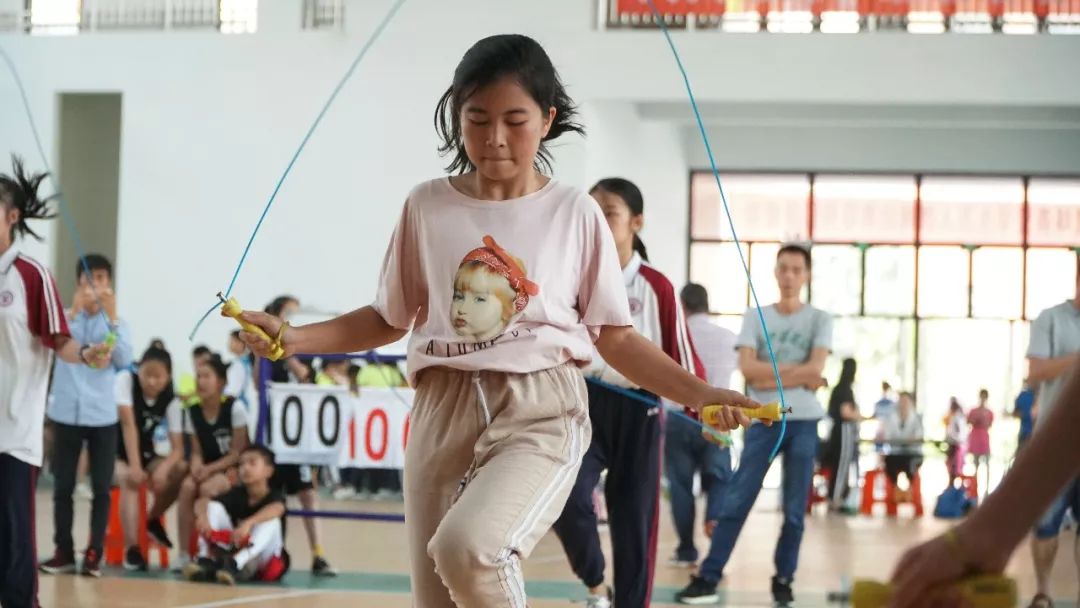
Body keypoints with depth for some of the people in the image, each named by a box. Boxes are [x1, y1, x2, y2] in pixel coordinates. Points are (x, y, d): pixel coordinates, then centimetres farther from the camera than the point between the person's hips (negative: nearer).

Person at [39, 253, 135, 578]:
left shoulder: (116, 321, 5)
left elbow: (124, 360, -10)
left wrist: (111, 316, -14)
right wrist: (76, 310, -19)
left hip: (102, 415, 0)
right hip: (66, 412, 0)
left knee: (101, 488, 0)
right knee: (63, 486, 3)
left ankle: (94, 553, 6)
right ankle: (64, 551, 12)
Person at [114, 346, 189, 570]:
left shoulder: (172, 401, -9)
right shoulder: (126, 380, -18)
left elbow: (178, 448, -15)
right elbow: (128, 424, -26)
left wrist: (163, 468, -37)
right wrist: (134, 467, -35)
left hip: (145, 453, 4)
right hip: (115, 451, -4)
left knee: (182, 471, -23)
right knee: (130, 480, -35)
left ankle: (153, 520, 3)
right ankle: (132, 549, -33)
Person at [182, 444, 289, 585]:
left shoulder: (275, 496, -11)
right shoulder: (238, 494, 1)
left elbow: (277, 509, -38)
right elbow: (202, 502, -13)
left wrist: (248, 523, -56)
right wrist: (203, 516, -39)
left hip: (264, 564, -4)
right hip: (234, 552, 4)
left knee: (271, 521, -30)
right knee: (214, 507, -10)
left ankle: (232, 565, -48)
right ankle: (206, 562, -29)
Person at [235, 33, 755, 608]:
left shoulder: (575, 213, 2)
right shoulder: (427, 206, 7)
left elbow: (614, 336, 5)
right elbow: (389, 320, 17)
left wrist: (700, 393, -7)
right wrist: (293, 337, 4)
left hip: (540, 415, -3)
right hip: (444, 412, 3)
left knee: (466, 546, -32)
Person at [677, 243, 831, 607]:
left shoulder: (819, 320, 4)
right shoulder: (755, 317, 6)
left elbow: (814, 369, -10)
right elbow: (747, 368, -7)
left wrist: (769, 375, -9)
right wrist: (797, 374, -10)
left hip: (803, 422, 0)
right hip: (763, 421, 0)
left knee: (795, 510, 3)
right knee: (736, 502, -3)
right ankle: (708, 578, -3)